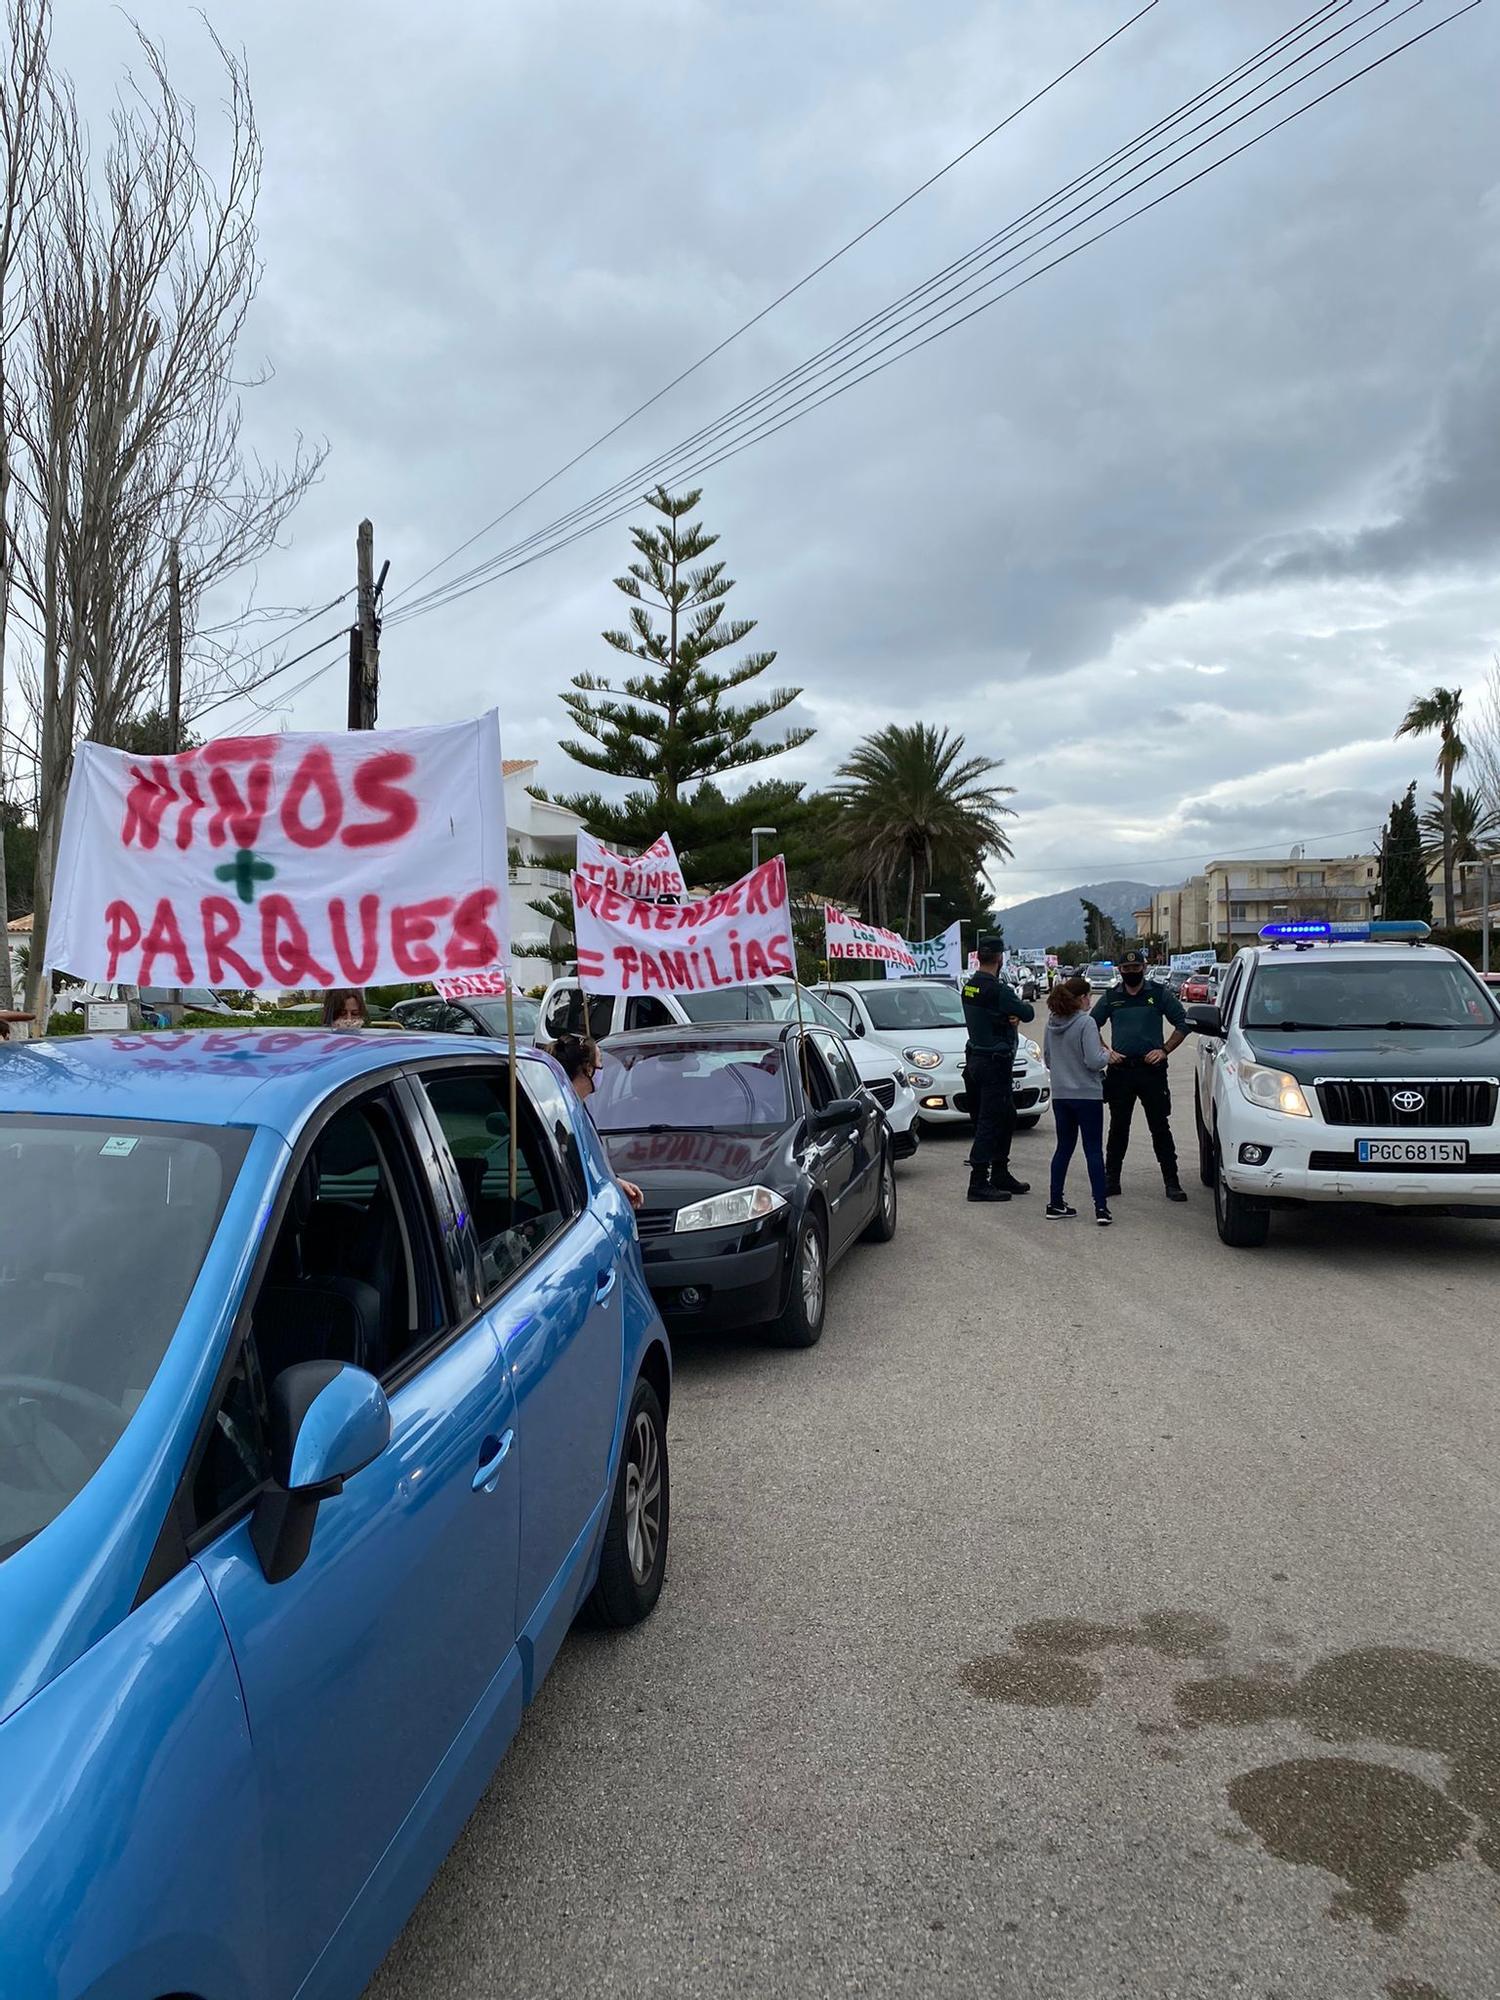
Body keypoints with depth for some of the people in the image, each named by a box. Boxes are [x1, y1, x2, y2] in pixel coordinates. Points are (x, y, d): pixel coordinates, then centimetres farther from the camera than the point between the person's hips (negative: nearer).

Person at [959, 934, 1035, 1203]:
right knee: (990, 1122, -6)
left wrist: (1010, 1016, -10)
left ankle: (1000, 1175, 26)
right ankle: (978, 1184, -5)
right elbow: (1028, 1013, -13)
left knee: (1006, 1118, 19)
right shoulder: (997, 989, -19)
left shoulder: (968, 986, 8)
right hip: (994, 1062, -9)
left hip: (975, 1057, 9)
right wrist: (1022, 1004, 9)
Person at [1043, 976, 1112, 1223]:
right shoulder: (1085, 1023, -16)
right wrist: (1107, 1054, -1)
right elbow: (1094, 1061, -21)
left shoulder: (1052, 1022, 4)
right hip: (1087, 1095, -6)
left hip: (1060, 1095, 6)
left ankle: (1056, 1203, 16)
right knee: (1094, 1150, -1)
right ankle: (1101, 1207, -3)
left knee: (1064, 1148, 14)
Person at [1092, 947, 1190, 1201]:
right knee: (1118, 1128, 7)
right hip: (1120, 1070, 2)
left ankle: (1171, 1182, 2)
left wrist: (1164, 1050, -3)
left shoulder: (1159, 994, 5)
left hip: (1152, 1069, -2)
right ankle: (1111, 1179, 15)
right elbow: (1092, 1027, 15)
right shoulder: (1110, 997, 10)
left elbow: (1182, 1023, 7)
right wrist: (1106, 1053, 2)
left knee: (1160, 1127, -1)